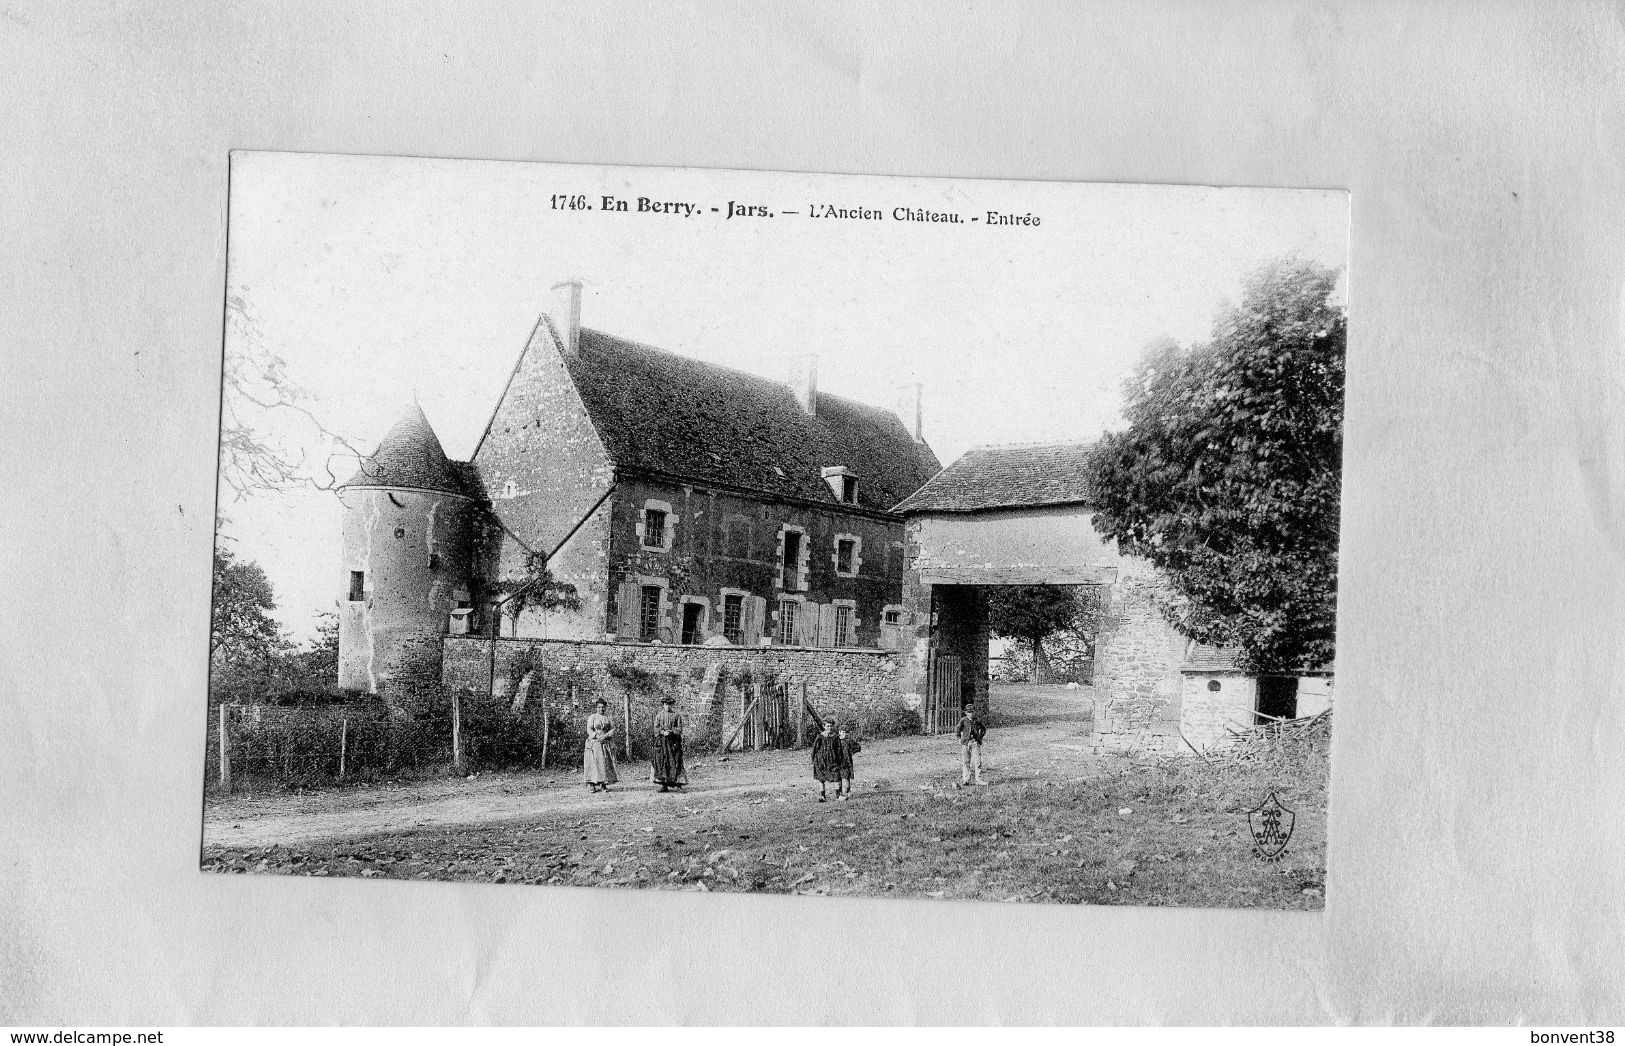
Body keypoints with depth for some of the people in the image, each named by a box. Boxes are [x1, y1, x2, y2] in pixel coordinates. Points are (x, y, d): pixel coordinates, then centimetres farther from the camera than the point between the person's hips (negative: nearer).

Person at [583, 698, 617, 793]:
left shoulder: (608, 718, 13)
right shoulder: (592, 717, 4)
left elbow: (612, 730, 5)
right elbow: (589, 730, -4)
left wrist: (605, 736, -12)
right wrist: (597, 736, -18)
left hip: (605, 742, 3)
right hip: (594, 742, -3)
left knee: (606, 763, -3)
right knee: (594, 762, -11)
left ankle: (603, 785, -2)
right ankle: (592, 784, -13)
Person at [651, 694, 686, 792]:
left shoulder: (676, 716, 6)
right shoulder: (659, 716, 13)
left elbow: (679, 729, 0)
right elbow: (656, 728, 6)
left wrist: (670, 732, -16)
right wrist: (662, 732, -13)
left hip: (673, 742, -2)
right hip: (661, 742, 2)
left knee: (674, 762, -6)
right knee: (661, 762, -4)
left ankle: (677, 783, -4)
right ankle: (663, 785, -3)